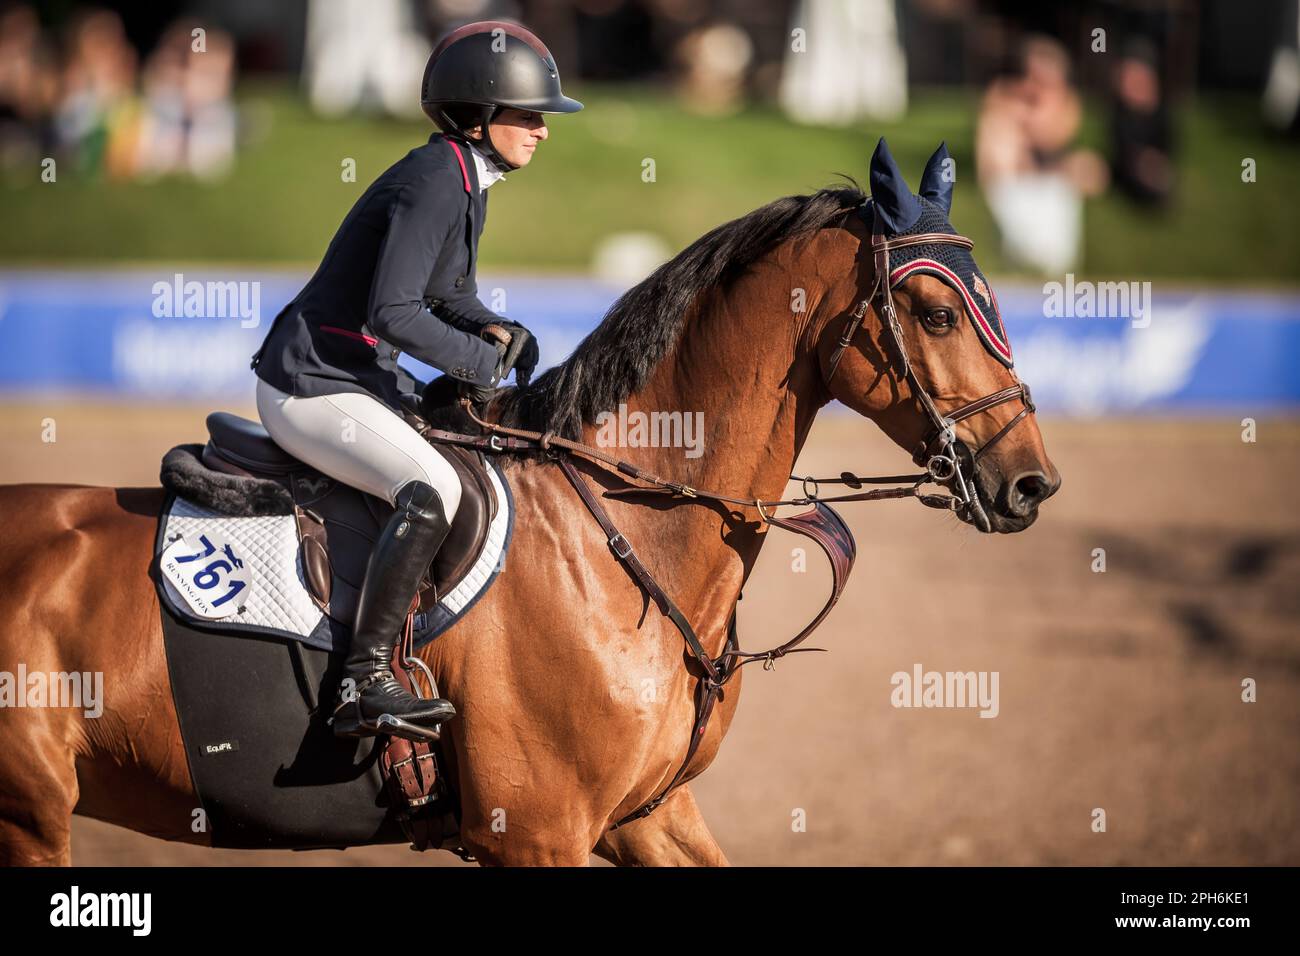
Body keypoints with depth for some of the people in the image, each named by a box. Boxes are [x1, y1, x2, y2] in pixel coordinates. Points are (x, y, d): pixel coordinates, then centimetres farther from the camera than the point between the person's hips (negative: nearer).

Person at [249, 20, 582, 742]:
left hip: (360, 375, 11)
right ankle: (364, 686, -31)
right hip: (309, 390, -11)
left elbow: (448, 296, 23)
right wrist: (477, 359, -15)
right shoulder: (433, 184, -20)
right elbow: (390, 312, -27)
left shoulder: (465, 179, 11)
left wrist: (498, 331, 3)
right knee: (432, 491, -29)